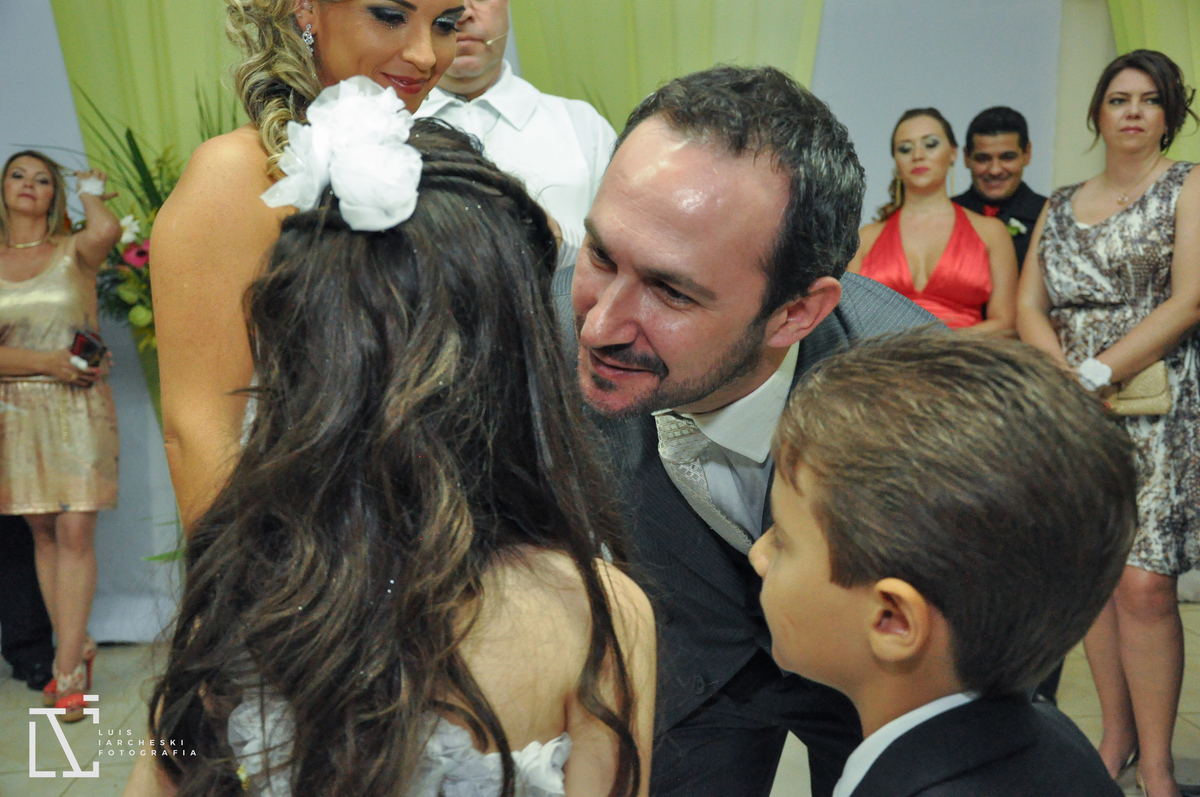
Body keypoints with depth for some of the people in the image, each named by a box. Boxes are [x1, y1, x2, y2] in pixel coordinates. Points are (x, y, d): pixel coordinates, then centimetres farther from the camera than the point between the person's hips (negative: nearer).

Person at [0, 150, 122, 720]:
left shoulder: (74, 252, 2)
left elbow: (107, 230, -24)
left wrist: (90, 191, -3)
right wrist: (46, 362, -12)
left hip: (78, 408, -3)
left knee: (75, 534, -7)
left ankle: (67, 671, -1)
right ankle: (76, 649, 20)